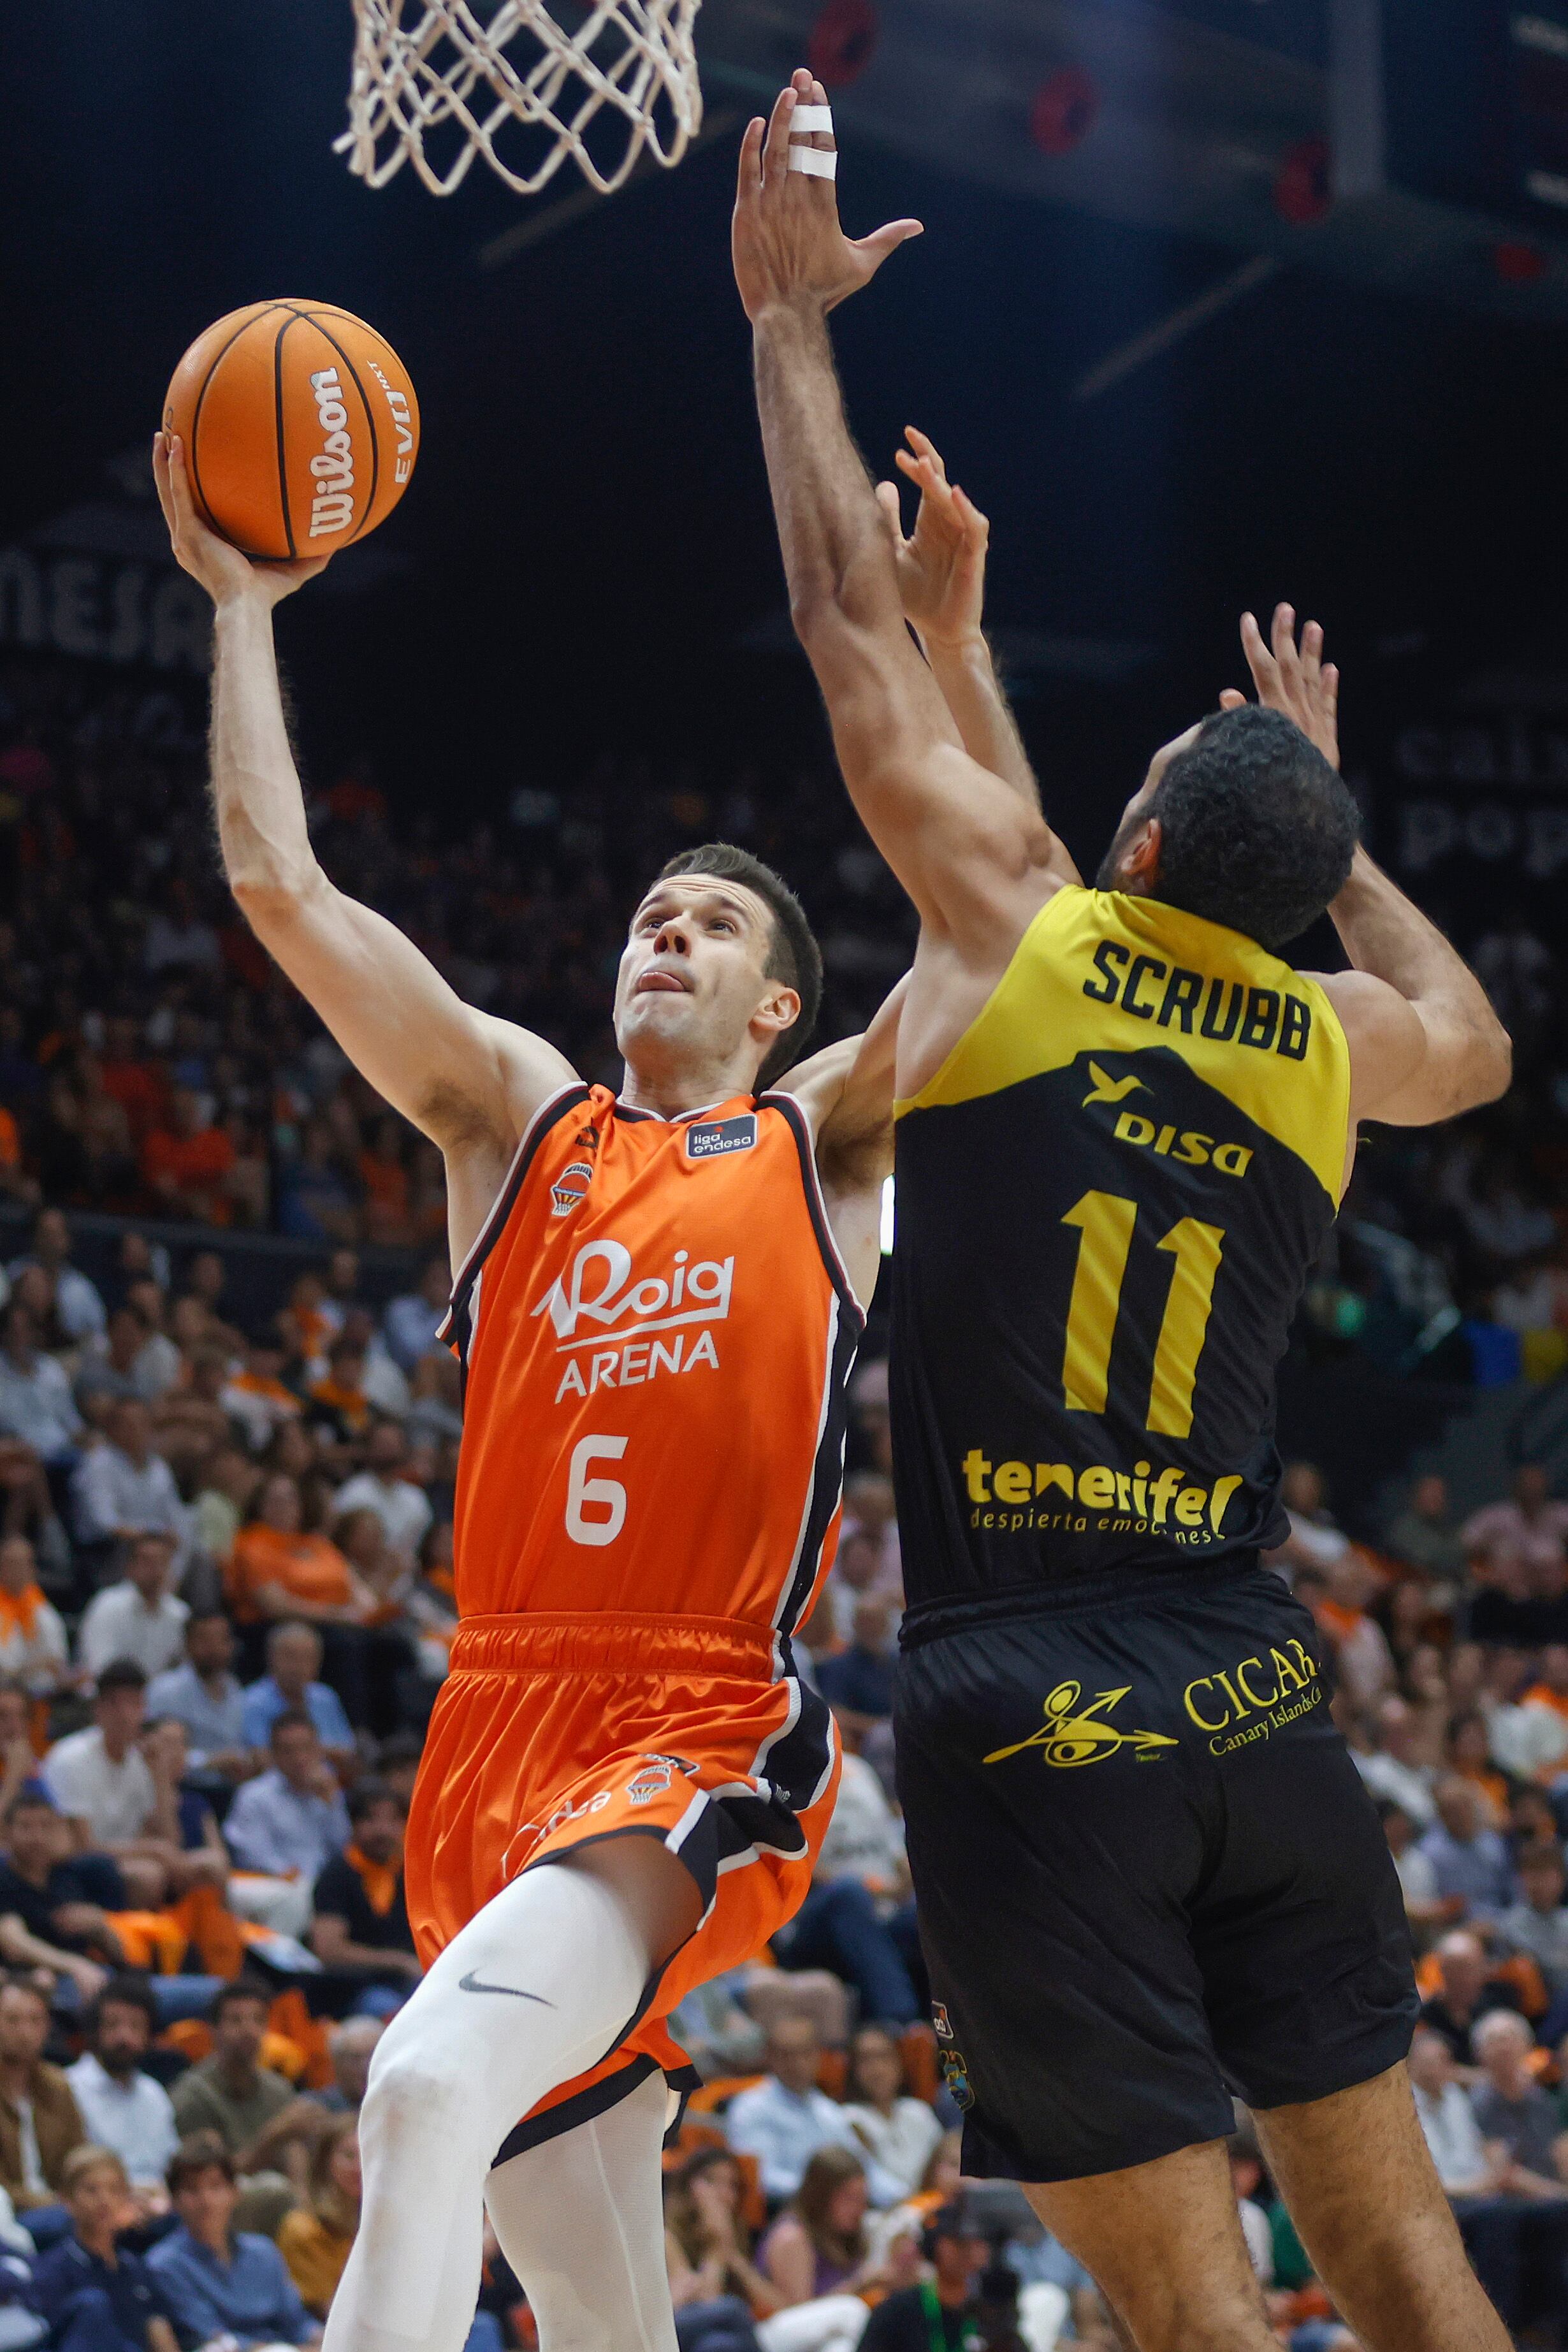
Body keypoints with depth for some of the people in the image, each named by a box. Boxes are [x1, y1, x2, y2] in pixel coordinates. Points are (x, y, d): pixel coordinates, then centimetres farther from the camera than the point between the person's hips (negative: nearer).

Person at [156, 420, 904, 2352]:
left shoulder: (825, 1141, 10)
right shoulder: (516, 1117, 16)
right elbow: (279, 885, 11)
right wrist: (241, 602, 12)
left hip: (705, 1750, -4)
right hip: (494, 1737, 5)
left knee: (430, 2096, -30)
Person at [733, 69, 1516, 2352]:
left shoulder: (1018, 925, -4)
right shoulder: (1338, 1038, 7)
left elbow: (847, 624, 5)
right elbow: (1479, 1040, 34)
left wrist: (789, 319, 16)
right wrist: (1325, 815, 38)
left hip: (1033, 1714, -4)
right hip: (1259, 1699, 4)